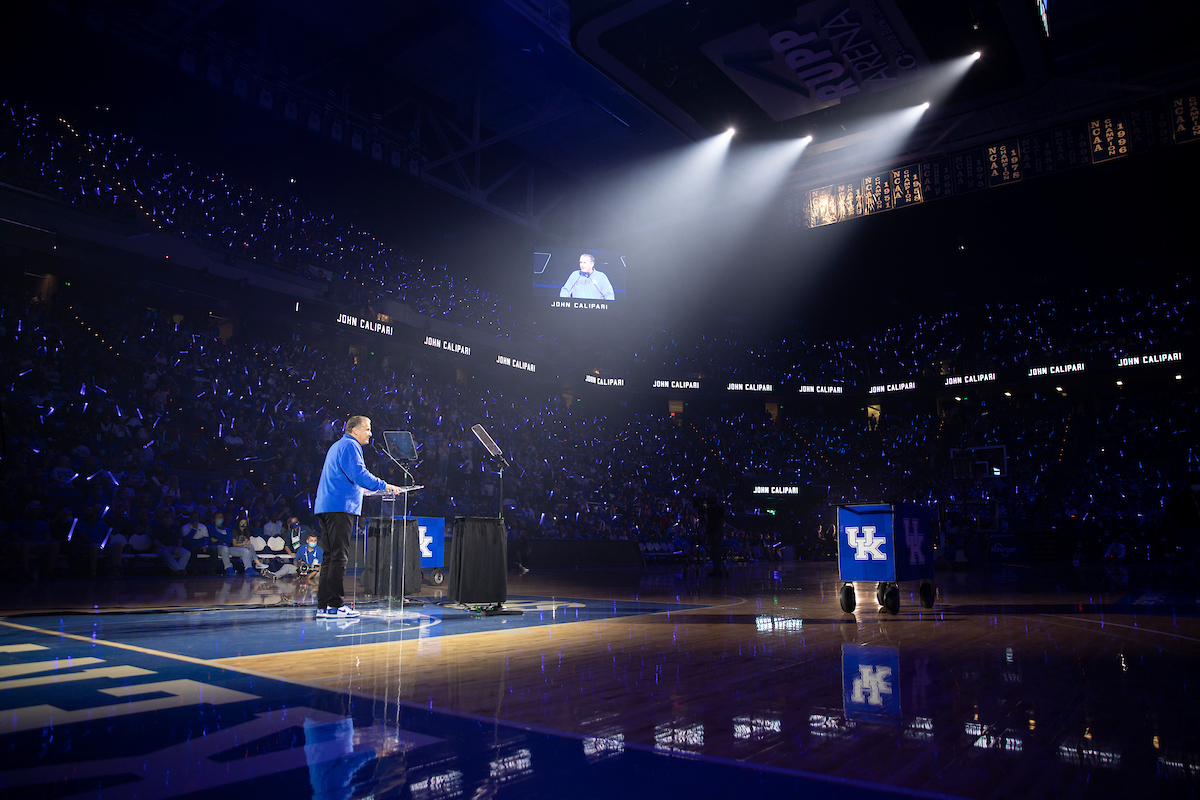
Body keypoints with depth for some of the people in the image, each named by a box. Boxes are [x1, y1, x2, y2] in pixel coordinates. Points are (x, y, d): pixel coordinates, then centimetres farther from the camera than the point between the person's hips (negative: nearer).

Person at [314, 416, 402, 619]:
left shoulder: (338, 446, 26)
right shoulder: (349, 446, -7)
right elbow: (359, 474, -19)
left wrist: (359, 488, 38)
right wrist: (384, 486, -13)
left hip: (326, 507, 10)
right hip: (340, 508, -10)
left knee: (331, 556, 10)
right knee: (339, 556, -10)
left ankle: (323, 605, 11)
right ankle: (335, 605, -11)